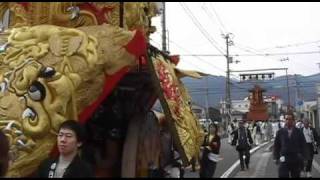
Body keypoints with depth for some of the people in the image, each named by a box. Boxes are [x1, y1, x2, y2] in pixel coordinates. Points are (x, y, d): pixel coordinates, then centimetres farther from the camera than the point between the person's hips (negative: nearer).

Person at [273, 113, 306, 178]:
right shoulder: (280, 132, 2)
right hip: (284, 161, -1)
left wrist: (302, 158, 2)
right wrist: (276, 158, 3)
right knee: (283, 175, -8)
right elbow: (276, 146, 7)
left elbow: (303, 146, 6)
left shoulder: (299, 132, 1)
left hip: (296, 161, 1)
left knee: (296, 176, 11)